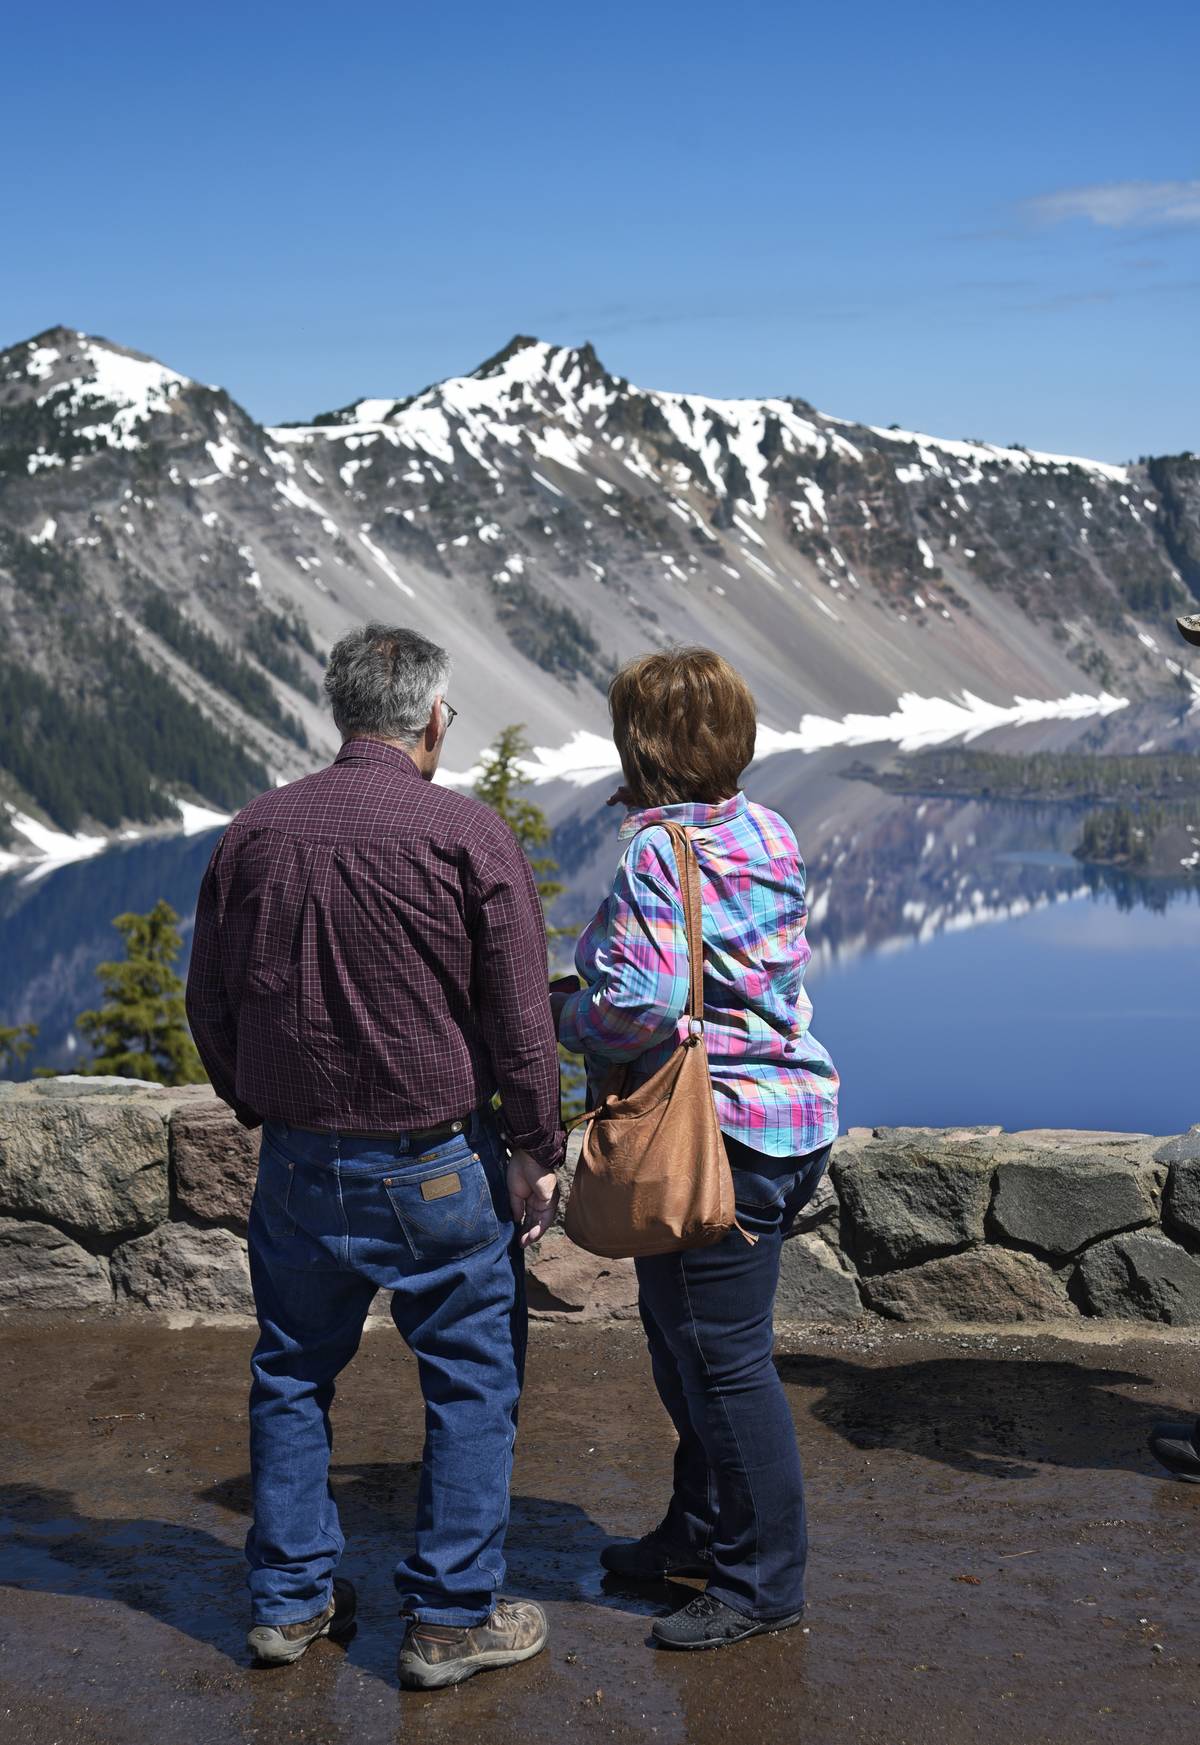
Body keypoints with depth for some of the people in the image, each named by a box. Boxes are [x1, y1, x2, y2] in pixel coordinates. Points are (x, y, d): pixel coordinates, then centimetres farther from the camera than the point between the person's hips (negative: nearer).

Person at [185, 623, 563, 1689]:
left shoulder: (253, 833, 1)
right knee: (472, 1381, 10)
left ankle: (290, 1600, 28)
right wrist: (536, 1150, 0)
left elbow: (209, 1005, 9)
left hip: (297, 1162, 4)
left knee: (292, 1374, 19)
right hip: (439, 1163, -4)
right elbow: (520, 1020, -12)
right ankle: (452, 1619, 16)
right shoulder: (467, 835, -12)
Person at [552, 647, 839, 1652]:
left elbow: (643, 1003, -31)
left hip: (719, 1134, -10)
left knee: (724, 1359, 1)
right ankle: (702, 1532, 36)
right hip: (785, 1111, 10)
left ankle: (765, 1580, 14)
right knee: (678, 1333, 22)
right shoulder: (764, 834, 8)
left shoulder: (659, 853, -20)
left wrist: (568, 1019, -9)